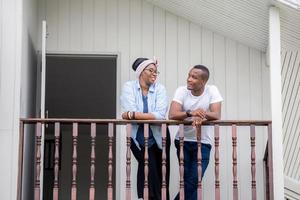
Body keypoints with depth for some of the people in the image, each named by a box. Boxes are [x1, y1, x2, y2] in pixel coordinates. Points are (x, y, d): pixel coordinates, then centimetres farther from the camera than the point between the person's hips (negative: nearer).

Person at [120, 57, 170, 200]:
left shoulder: (160, 89, -8)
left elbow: (160, 115, -22)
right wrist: (151, 116, -23)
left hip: (158, 137, 2)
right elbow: (130, 111, -22)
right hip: (138, 138, -2)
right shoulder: (129, 87, -8)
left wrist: (132, 115, -25)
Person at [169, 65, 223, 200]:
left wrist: (201, 115, -39)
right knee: (190, 182, -2)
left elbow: (216, 115, -18)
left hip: (203, 143, 0)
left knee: (193, 182, -6)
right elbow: (172, 115, -19)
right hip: (183, 141, 0)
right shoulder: (181, 91, -6)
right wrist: (190, 113, -37)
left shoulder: (212, 91, -6)